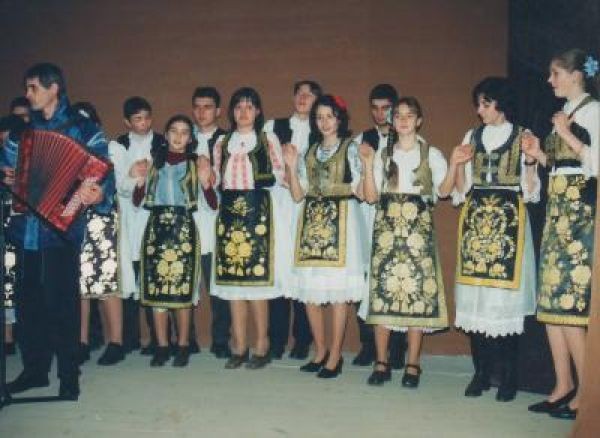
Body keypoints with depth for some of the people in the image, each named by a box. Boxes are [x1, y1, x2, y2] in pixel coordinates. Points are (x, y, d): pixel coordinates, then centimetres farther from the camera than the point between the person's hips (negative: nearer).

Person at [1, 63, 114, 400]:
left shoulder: (83, 130, -1)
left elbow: (105, 176, -7)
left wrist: (100, 195, -28)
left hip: (61, 230, -5)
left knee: (62, 302, -3)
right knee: (28, 301, 10)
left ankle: (69, 376, 7)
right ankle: (34, 369, 23)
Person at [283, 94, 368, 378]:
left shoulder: (350, 148, 4)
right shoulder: (310, 152, 16)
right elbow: (297, 195, 10)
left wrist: (368, 163, -20)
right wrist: (291, 166, -1)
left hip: (340, 220, -4)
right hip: (311, 221, 5)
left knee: (338, 291, -4)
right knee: (310, 290, 4)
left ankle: (335, 356, 5)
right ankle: (320, 351, 19)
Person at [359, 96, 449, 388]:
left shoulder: (431, 154, 10)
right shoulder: (382, 154, 15)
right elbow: (371, 196, 5)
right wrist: (367, 164, -5)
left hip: (418, 227, -1)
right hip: (386, 226, 2)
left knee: (417, 287, -6)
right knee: (383, 288, -4)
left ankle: (413, 365, 2)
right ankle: (381, 363, 4)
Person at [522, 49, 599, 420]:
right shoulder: (565, 113, 19)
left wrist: (567, 135, -13)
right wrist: (539, 155, 7)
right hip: (558, 208, 9)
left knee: (570, 301, -9)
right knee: (552, 297, 5)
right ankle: (563, 387, 11)